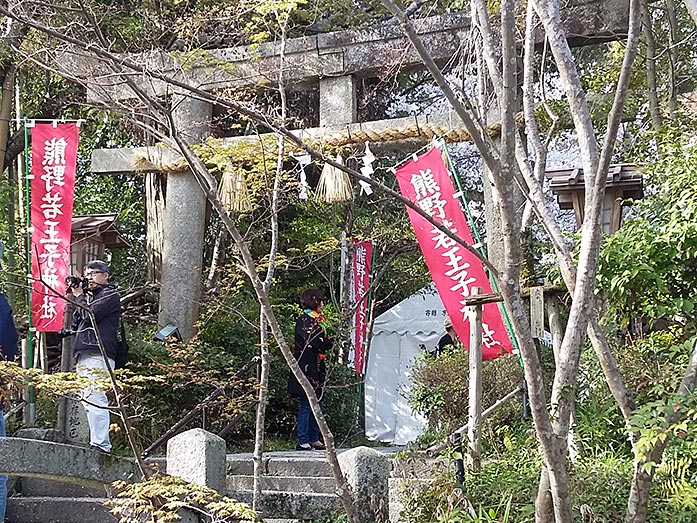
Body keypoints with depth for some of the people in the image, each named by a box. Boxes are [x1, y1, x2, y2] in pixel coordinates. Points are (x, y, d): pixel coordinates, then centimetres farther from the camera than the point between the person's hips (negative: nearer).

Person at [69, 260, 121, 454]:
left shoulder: (110, 295, 2)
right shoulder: (89, 296, 27)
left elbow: (89, 314, -12)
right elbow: (76, 323, 25)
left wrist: (79, 297, 4)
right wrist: (78, 298, 15)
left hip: (98, 354, -9)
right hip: (83, 355, 9)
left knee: (95, 399, -17)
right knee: (88, 401, 6)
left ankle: (100, 444, -22)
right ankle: (98, 442, 8)